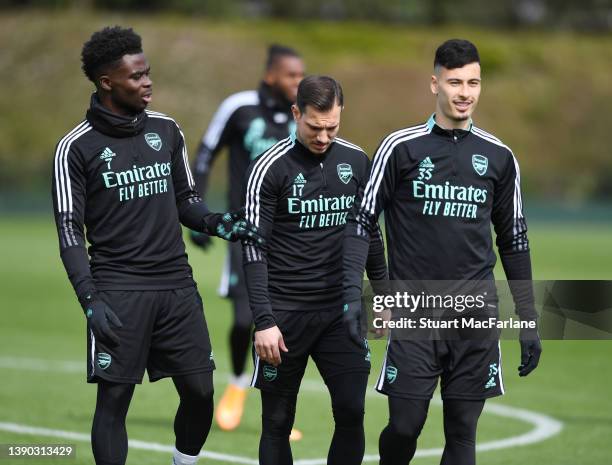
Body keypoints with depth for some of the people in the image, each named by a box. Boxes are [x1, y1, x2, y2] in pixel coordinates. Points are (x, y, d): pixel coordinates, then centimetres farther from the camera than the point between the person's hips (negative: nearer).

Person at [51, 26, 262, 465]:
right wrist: (90, 299, -14)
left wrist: (217, 223, -4)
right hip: (119, 291, -4)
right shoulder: (77, 148, -5)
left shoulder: (166, 131, 9)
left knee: (200, 392, 4)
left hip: (177, 285, 4)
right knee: (114, 399, -3)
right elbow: (71, 231, -5)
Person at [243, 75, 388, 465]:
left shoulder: (355, 160, 6)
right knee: (278, 421, 3)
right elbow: (254, 249, -10)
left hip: (341, 309, 3)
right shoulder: (270, 168, -8)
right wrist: (264, 321, -16)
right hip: (285, 312, -3)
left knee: (352, 411, -5)